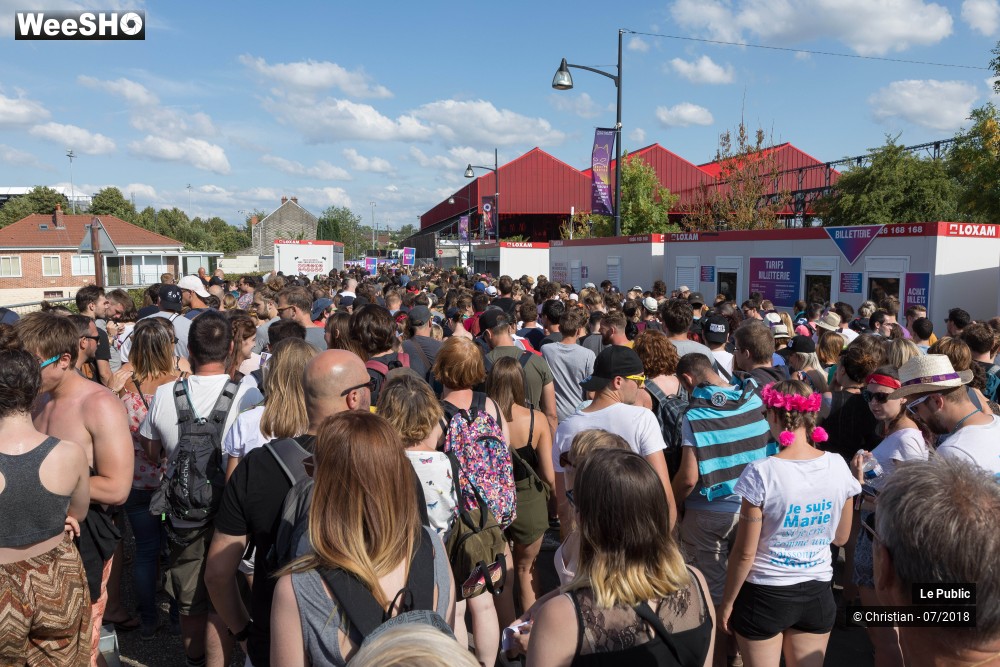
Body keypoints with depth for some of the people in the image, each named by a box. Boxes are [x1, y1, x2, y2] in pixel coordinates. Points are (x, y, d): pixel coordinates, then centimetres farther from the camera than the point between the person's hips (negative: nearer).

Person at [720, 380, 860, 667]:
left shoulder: (761, 472, -20)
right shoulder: (837, 465, -7)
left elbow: (745, 553, -14)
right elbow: (841, 538, 7)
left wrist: (727, 602, -2)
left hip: (765, 594, -4)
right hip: (817, 592, 4)